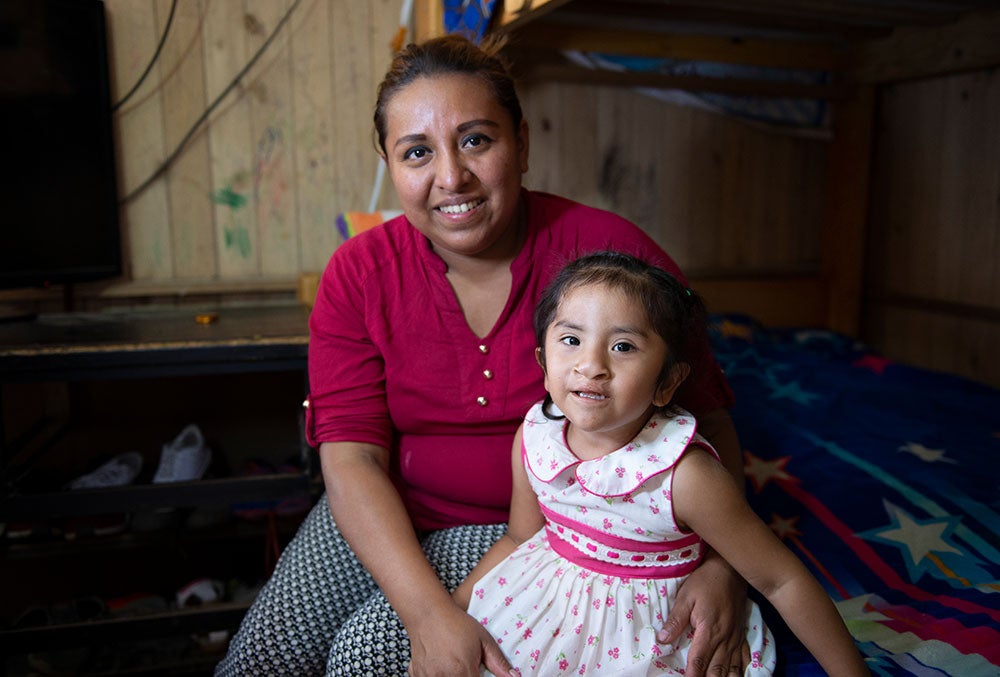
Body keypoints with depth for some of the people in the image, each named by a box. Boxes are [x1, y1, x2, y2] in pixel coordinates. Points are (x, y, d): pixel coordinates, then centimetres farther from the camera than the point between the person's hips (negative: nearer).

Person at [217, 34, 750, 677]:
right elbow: (352, 458, -14)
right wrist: (430, 611, -27)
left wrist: (721, 566, -22)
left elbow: (707, 417, -8)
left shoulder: (608, 252, -15)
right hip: (384, 515, 3)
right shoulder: (359, 273, -9)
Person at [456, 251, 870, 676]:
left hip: (650, 643, -3)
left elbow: (782, 581, -19)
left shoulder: (683, 474, -30)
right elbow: (521, 536, 4)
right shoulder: (534, 438, -14)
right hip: (548, 603, 3)